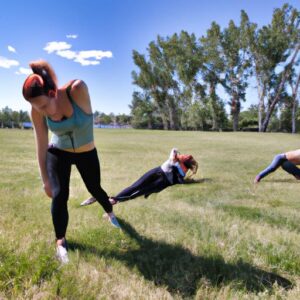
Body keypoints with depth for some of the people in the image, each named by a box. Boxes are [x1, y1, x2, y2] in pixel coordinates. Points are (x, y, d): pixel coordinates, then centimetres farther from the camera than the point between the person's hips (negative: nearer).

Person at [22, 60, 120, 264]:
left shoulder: (78, 90, -34)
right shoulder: (37, 111, -21)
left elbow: (86, 118, -15)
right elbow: (41, 146, -13)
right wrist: (45, 179, -8)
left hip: (86, 153, -1)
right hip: (58, 153, 1)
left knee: (95, 189, 16)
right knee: (59, 195, -11)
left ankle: (110, 213, 49)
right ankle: (61, 242, 13)